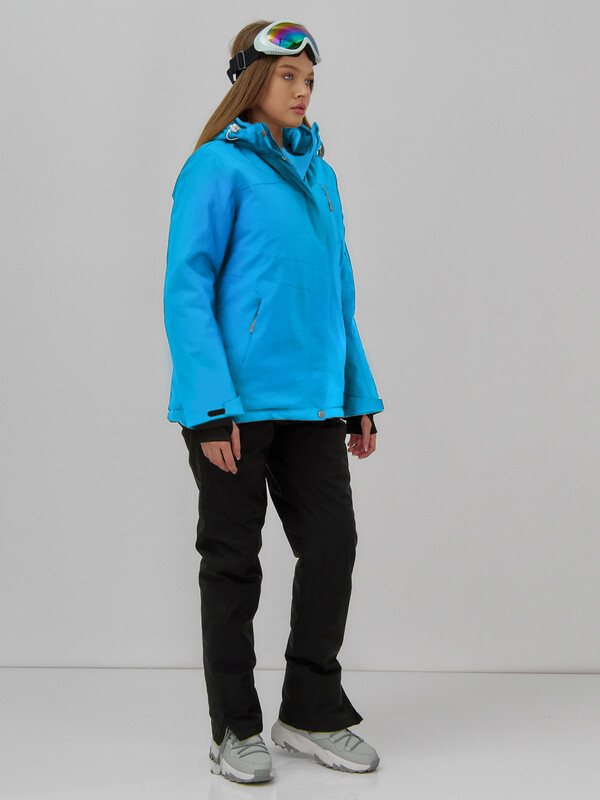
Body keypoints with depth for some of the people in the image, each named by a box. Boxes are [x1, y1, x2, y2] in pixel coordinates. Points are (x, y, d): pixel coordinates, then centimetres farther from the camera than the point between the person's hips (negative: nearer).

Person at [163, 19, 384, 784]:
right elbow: (185, 290, -12)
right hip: (237, 404, -6)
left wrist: (359, 396, 13)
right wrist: (211, 406, -20)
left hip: (311, 401, 6)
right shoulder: (219, 166, -6)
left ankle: (312, 712, 23)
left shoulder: (318, 173, 14)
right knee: (233, 563, 5)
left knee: (332, 544, 6)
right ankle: (235, 729, 19)